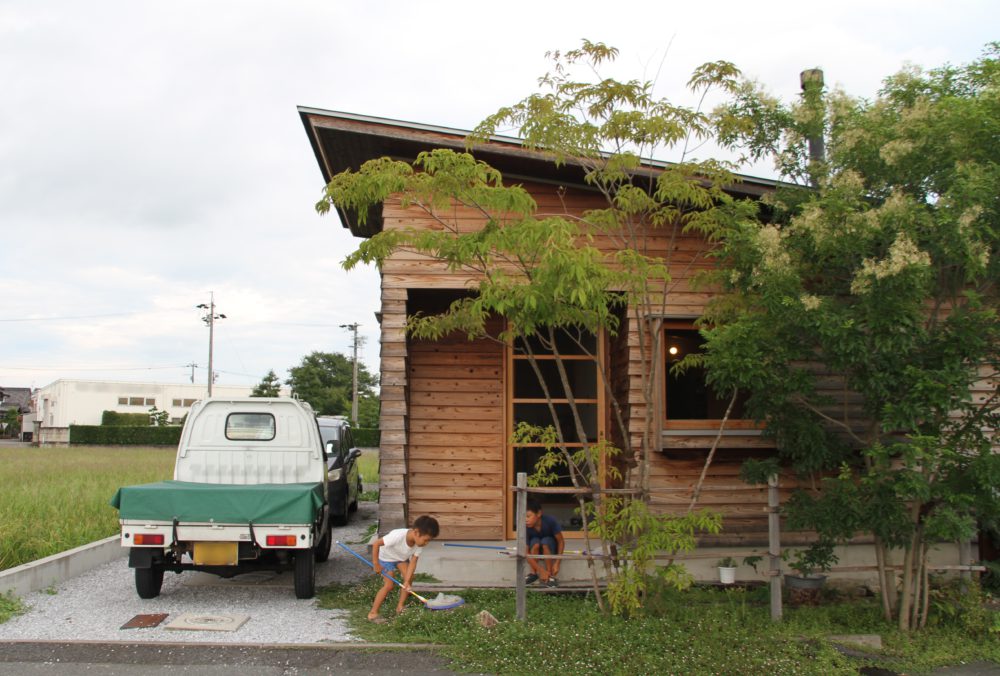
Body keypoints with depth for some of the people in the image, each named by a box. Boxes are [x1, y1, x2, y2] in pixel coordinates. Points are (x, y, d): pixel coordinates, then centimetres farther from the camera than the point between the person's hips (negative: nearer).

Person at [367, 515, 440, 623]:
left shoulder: (419, 543, -25)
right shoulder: (398, 536, -44)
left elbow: (413, 562, -21)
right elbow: (376, 544, -35)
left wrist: (407, 582, -29)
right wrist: (376, 564, -27)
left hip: (401, 557, 6)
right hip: (386, 557, -6)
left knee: (409, 577, -8)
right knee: (389, 585, -13)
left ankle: (400, 607, 8)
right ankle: (373, 613, -2)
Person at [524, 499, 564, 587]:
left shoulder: (550, 521, -29)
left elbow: (561, 541, -19)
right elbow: (526, 552, -25)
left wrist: (557, 563, -27)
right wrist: (541, 570, -31)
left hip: (550, 548, -1)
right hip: (536, 552, 1)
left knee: (545, 541, -33)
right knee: (535, 542, -32)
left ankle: (550, 575, -20)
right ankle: (533, 573, -14)